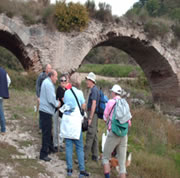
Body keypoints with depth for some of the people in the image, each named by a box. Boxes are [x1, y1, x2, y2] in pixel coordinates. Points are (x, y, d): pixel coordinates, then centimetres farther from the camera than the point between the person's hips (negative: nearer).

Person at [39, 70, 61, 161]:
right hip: (46, 111, -11)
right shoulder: (48, 84, -18)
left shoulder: (47, 82, 15)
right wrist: (57, 104, -4)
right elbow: (51, 99, -21)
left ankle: (50, 148, 37)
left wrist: (56, 102, 9)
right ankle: (43, 154, -2)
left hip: (45, 110, 11)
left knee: (48, 131, 22)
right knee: (46, 133, -6)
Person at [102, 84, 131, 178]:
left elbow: (105, 117, 8)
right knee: (122, 162, 7)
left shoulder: (111, 102, -2)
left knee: (105, 157, 11)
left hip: (113, 133, -4)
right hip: (124, 134, 4)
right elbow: (128, 122, 13)